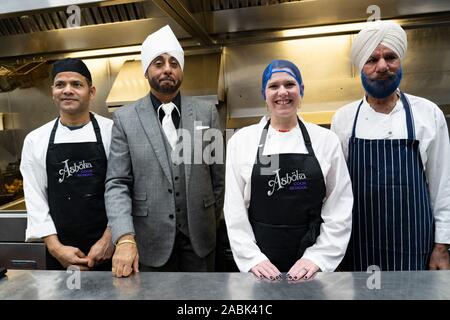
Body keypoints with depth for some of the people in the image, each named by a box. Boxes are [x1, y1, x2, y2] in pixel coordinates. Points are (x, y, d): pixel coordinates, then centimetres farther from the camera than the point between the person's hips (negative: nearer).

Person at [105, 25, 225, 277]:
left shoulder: (207, 112, 0)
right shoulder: (125, 118, -3)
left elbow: (218, 174, 4)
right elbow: (117, 184, -7)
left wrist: (213, 223, 9)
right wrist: (125, 239, -19)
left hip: (199, 235, 2)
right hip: (151, 239, -1)